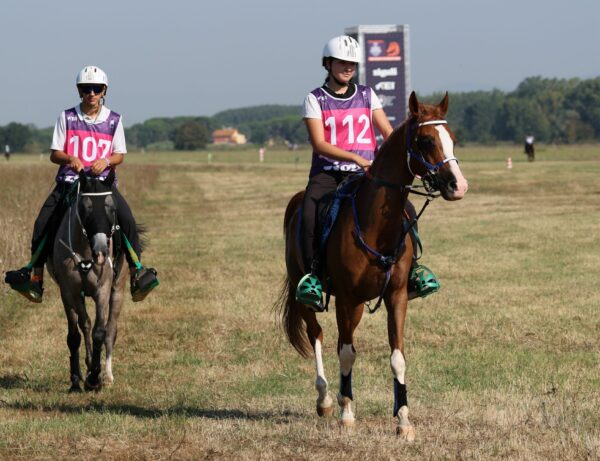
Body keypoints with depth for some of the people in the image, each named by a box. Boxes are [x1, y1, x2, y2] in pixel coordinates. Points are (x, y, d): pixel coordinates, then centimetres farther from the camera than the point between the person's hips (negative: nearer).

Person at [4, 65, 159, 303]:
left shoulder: (114, 120, 6)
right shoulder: (67, 117, 5)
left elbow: (120, 155, 7)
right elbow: (54, 154, 3)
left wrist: (106, 161, -16)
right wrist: (70, 159, -19)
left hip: (103, 180, 0)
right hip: (69, 180, 0)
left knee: (127, 219, -23)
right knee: (44, 222, -18)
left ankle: (137, 272, -17)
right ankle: (35, 273, -10)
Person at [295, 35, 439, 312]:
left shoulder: (367, 95, 14)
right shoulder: (315, 99, 3)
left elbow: (388, 134, 9)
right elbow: (319, 144, -9)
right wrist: (357, 159, -22)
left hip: (365, 174, 3)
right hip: (328, 173, -3)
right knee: (309, 212, -33)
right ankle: (312, 275, -31)